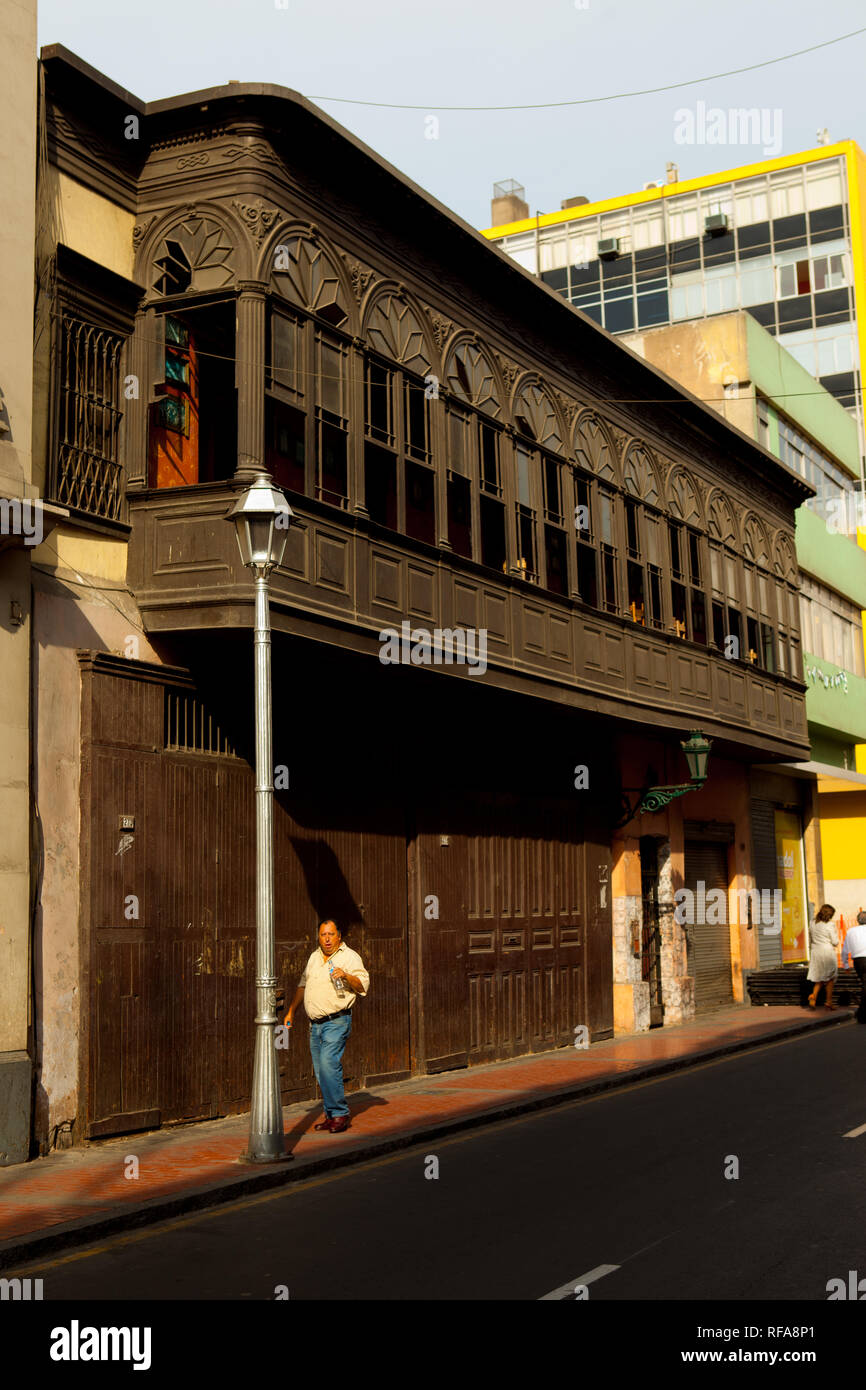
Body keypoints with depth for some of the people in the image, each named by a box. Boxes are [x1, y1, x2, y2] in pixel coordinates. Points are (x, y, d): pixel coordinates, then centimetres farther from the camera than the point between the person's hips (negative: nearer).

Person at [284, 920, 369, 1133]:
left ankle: (340, 1114, -11)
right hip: (315, 1023, 7)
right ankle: (331, 1115, 14)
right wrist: (290, 1012, 24)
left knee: (328, 1065, -18)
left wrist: (346, 976, -29)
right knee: (321, 1071, 6)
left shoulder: (350, 957, -3)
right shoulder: (314, 957, 17)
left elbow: (363, 985, -12)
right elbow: (302, 985, 26)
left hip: (336, 1021, -7)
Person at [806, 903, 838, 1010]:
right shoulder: (829, 925, -13)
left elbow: (810, 939, 13)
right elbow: (835, 942, -10)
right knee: (830, 978, 9)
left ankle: (813, 996, -7)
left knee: (819, 977, 15)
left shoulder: (813, 924, 4)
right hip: (828, 952, -5)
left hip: (816, 952, 5)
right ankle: (829, 1001, 10)